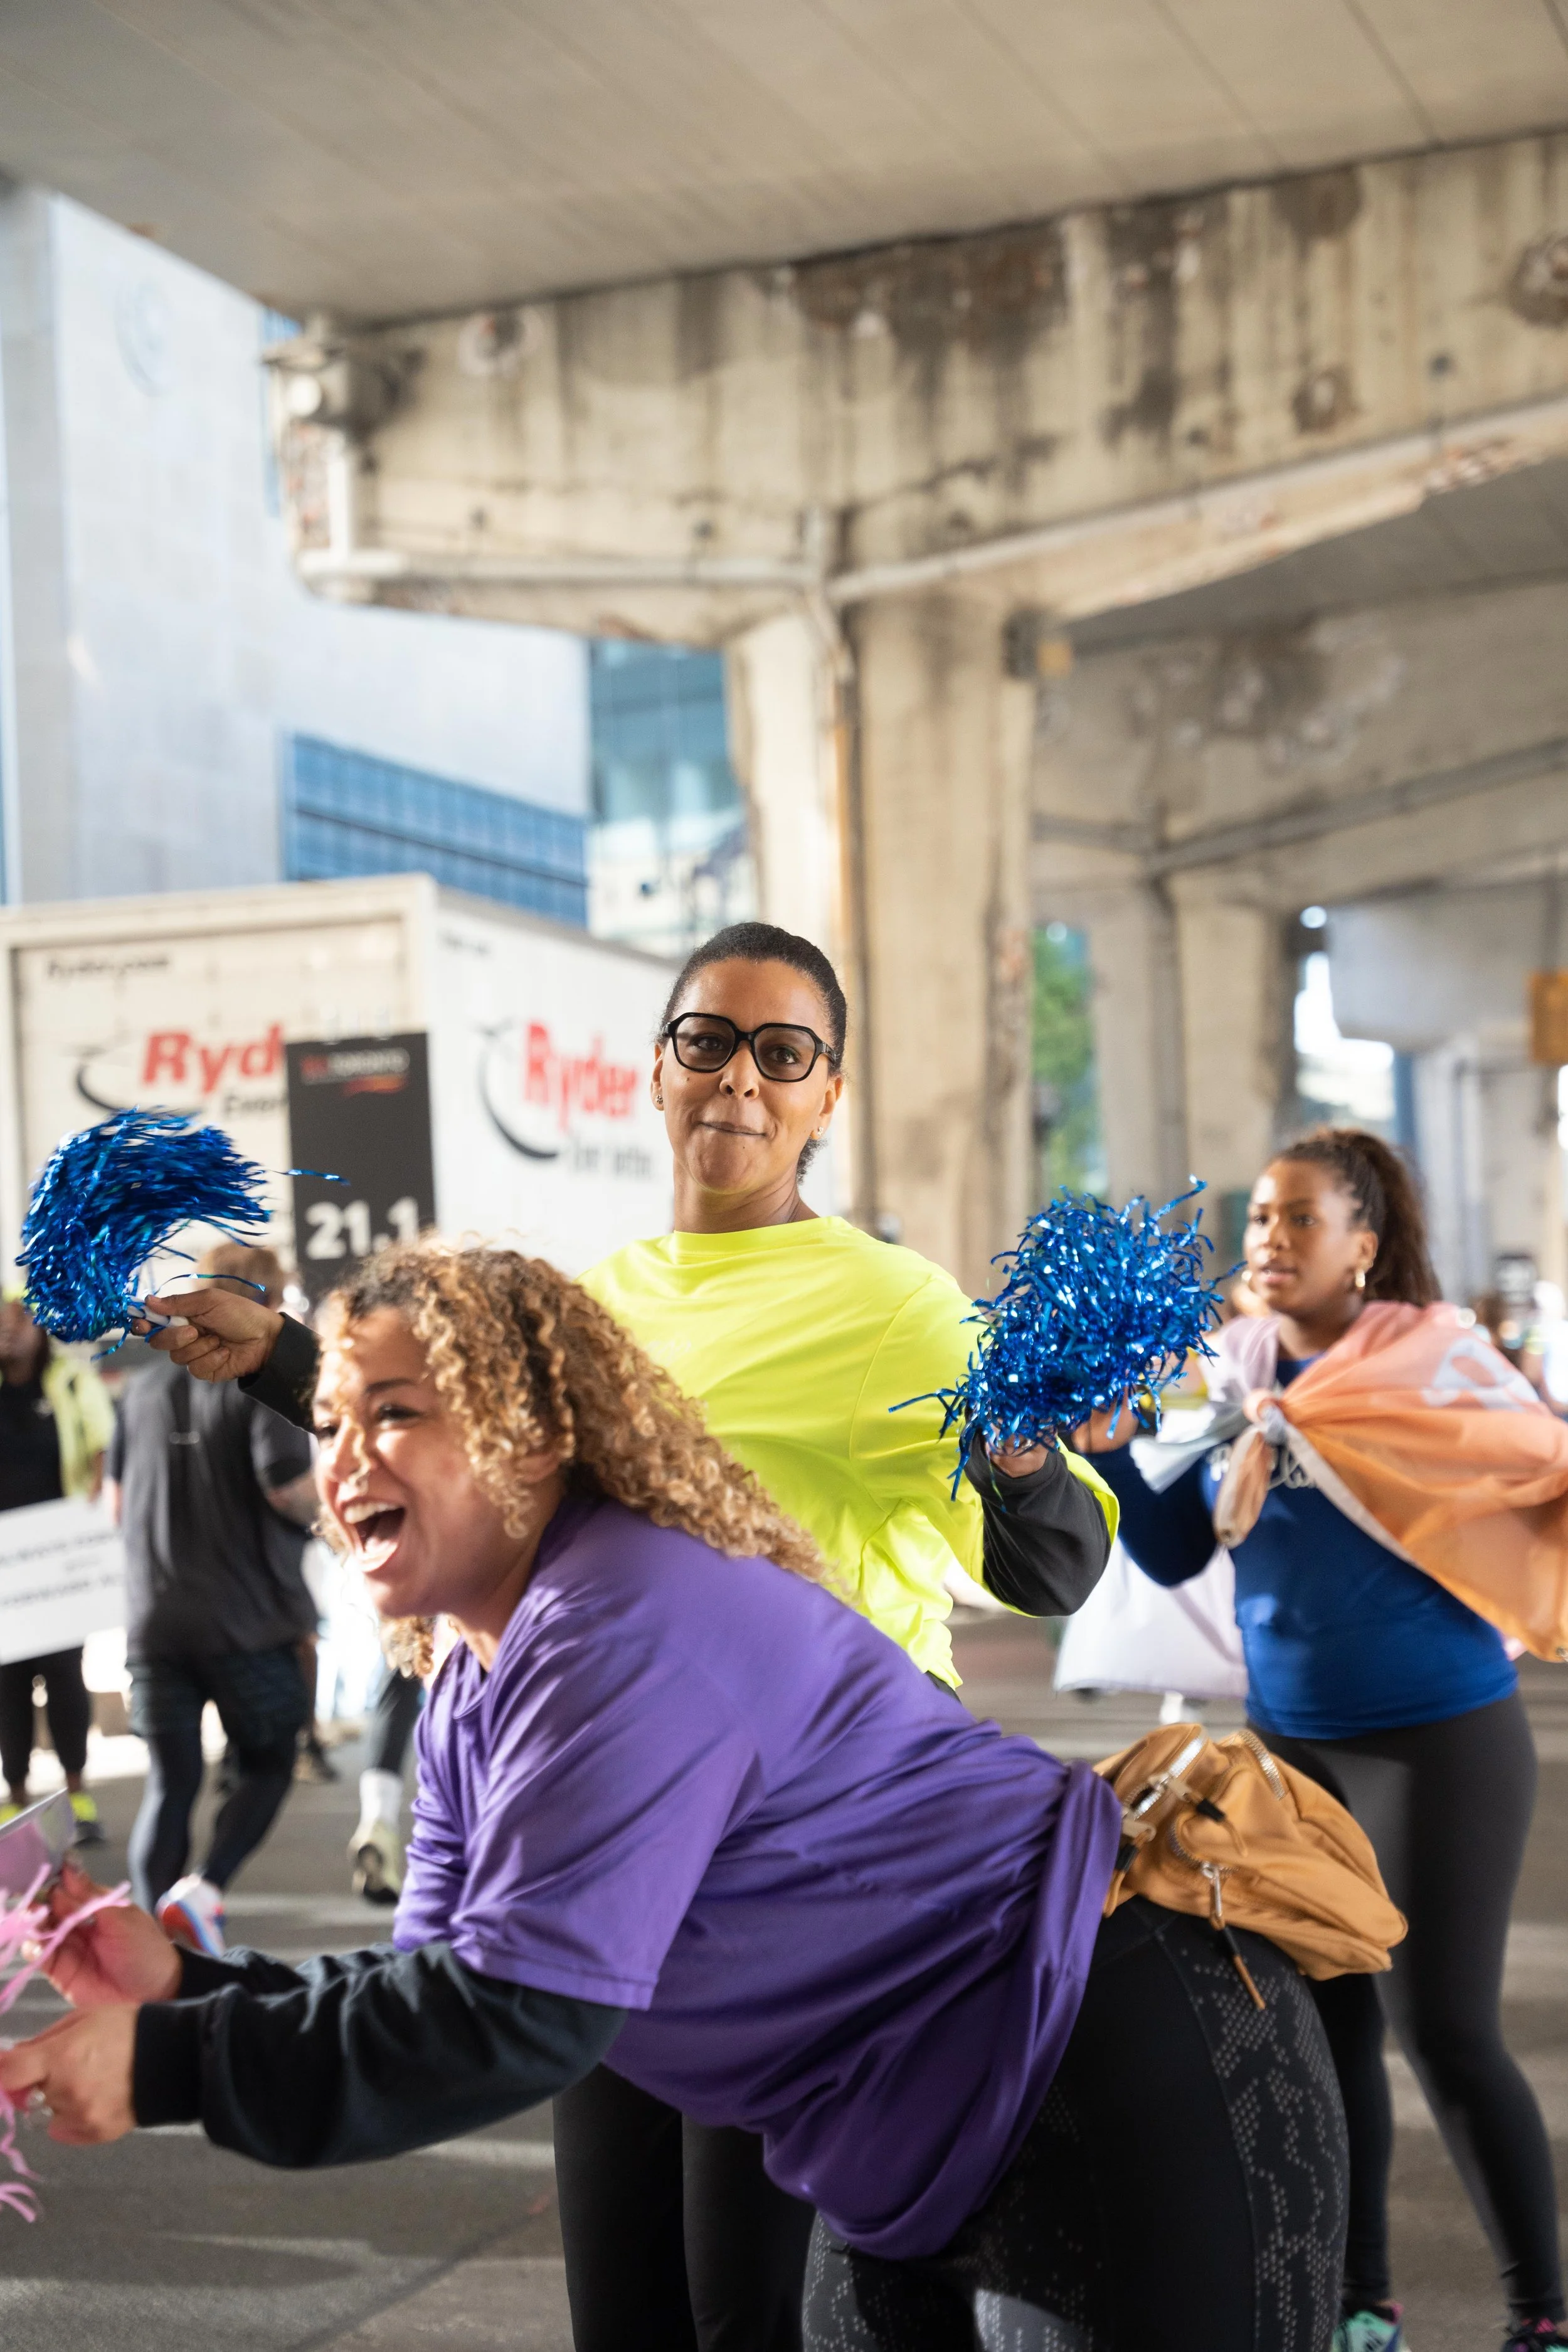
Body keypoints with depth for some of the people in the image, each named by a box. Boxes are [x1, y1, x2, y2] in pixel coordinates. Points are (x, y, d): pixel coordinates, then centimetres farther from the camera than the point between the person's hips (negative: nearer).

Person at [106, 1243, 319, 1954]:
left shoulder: (144, 1386, 7)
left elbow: (116, 1495, 14)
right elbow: (290, 1488, -20)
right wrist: (324, 1504, 1)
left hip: (155, 1620, 4)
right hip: (247, 1620, -4)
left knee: (169, 1786, 10)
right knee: (264, 1767, 12)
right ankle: (203, 1887, -9)